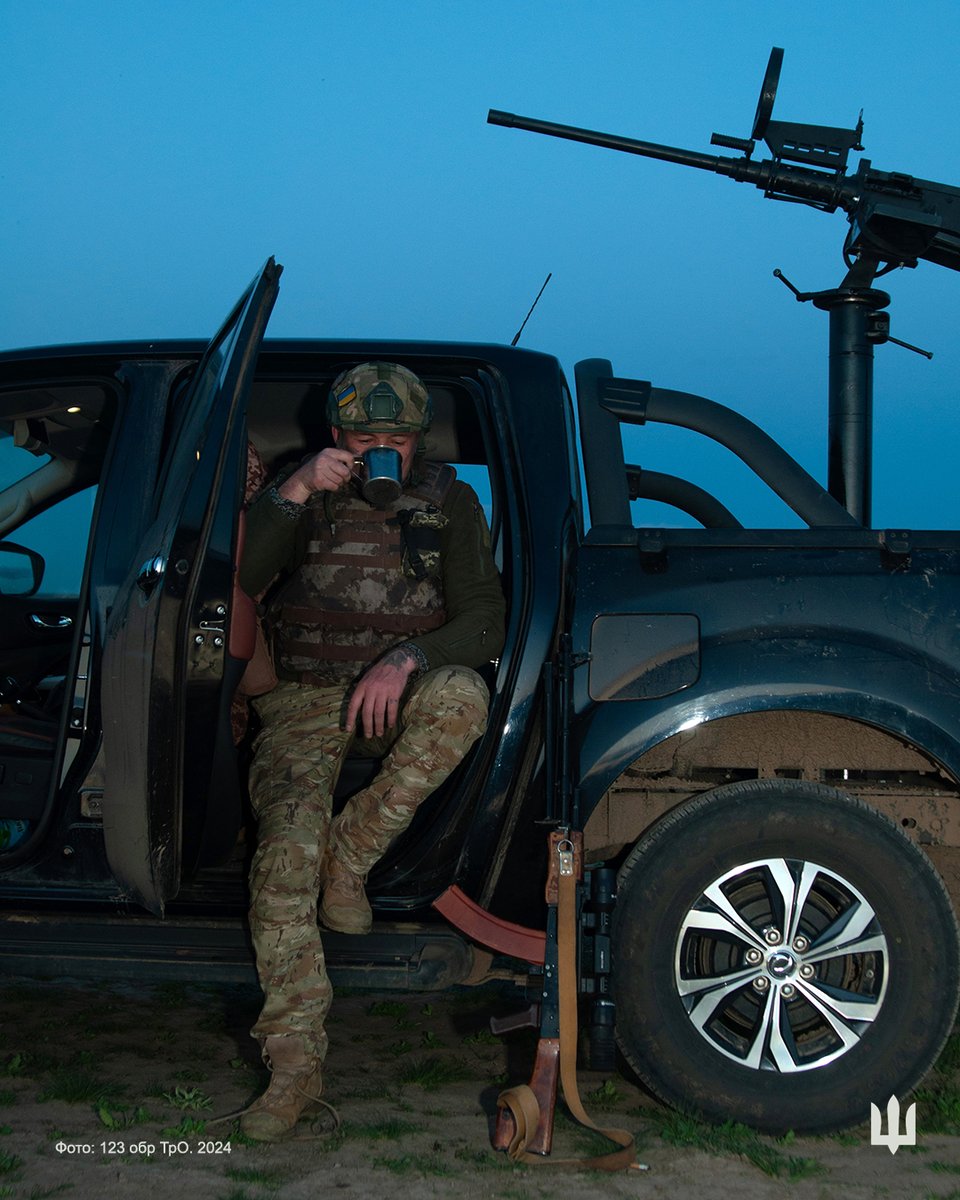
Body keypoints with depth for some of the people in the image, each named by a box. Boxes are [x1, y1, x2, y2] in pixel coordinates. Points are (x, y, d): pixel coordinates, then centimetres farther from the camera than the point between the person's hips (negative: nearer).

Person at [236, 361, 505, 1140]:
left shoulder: (448, 502, 6)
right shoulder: (310, 496, 8)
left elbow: (484, 622, -3)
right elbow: (236, 581, -6)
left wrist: (407, 660, -22)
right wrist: (293, 494, -19)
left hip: (399, 694, 0)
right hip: (308, 697, 0)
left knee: (461, 695, -37)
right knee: (289, 839, -27)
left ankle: (351, 857, -21)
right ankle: (296, 1062, -27)